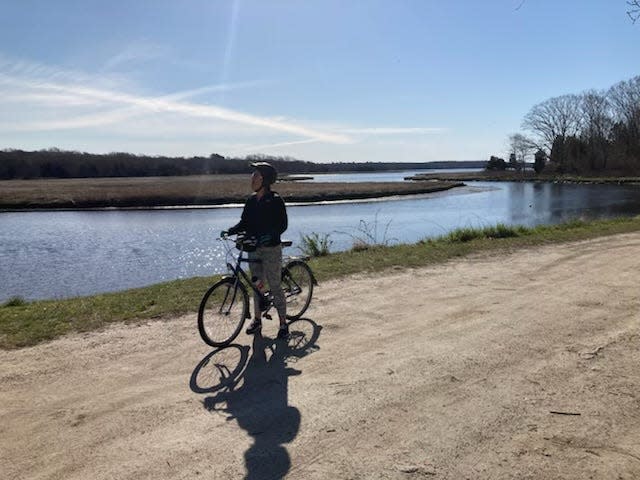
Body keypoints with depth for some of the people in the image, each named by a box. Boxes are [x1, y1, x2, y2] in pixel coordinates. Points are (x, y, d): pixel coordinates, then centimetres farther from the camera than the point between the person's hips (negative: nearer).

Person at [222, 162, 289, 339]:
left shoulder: (275, 201, -11)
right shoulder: (251, 200, 7)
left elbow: (282, 225, -15)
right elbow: (244, 223, 9)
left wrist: (269, 236, -31)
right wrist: (230, 231, -7)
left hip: (271, 249, -6)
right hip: (254, 248, 7)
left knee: (275, 286, -3)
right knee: (256, 284, 14)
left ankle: (283, 323, 9)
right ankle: (257, 319, 29)